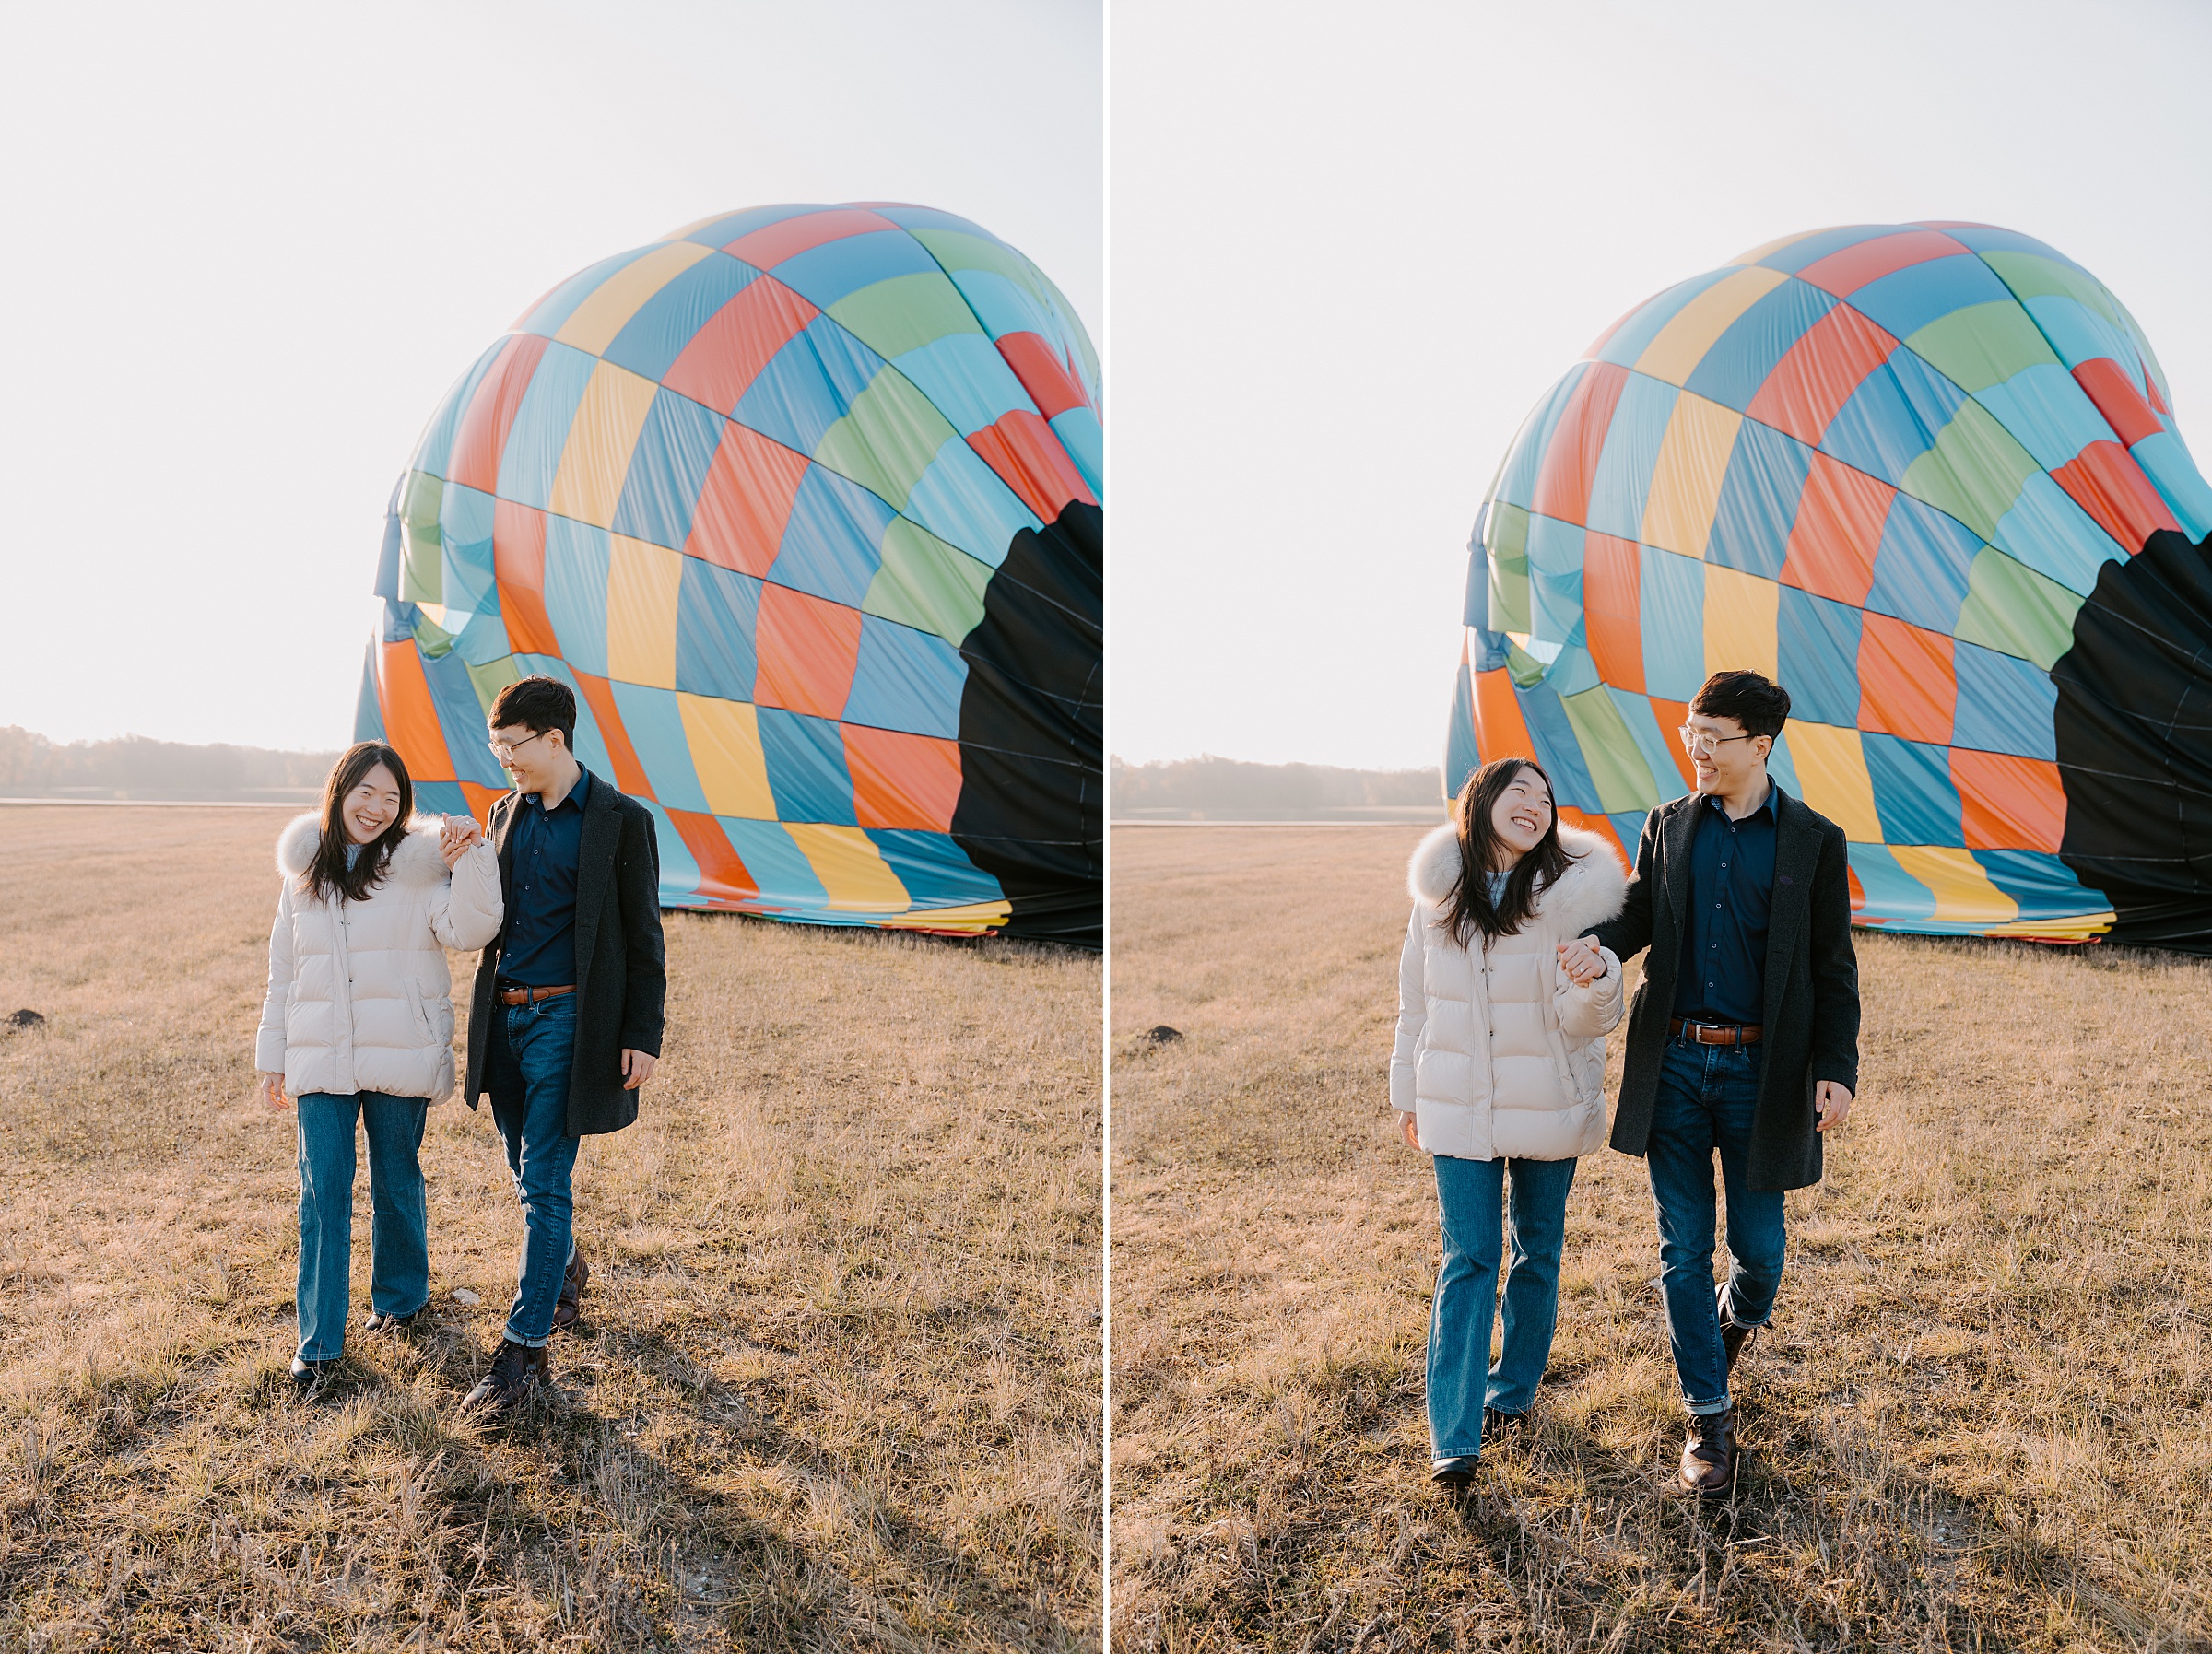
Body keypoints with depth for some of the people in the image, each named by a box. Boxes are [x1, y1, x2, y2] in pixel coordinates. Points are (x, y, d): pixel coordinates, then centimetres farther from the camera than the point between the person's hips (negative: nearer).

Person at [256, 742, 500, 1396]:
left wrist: (470, 857, -29)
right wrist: (272, 1057, 14)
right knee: (323, 1193, 0)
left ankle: (400, 1296, 33)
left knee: (397, 1182, 12)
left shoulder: (421, 865, -3)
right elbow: (283, 971, 13)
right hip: (321, 1061, 2)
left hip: (400, 1055, -2)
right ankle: (319, 1340, 7)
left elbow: (468, 929, -17)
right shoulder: (304, 870, 7)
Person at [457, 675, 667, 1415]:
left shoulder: (621, 820, -7)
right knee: (527, 1171, 16)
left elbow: (643, 936, -6)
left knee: (543, 1182, -5)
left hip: (567, 1019, -6)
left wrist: (643, 1036, -10)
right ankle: (566, 1270, 42)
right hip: (504, 1016, 6)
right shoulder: (506, 813, 11)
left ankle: (524, 1348, 1)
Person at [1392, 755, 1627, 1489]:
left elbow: (1588, 1020, -12)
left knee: (1536, 1254, 14)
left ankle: (1512, 1391, 34)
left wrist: (1596, 981, -35)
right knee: (1467, 1261, -2)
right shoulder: (1437, 894, -3)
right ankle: (1453, 1438, -2)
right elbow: (1415, 1002, 7)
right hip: (1460, 1109, 0)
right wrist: (1408, 1094, 12)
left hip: (1548, 1106, 0)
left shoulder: (1574, 893, -10)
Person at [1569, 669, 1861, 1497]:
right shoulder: (1668, 825, 6)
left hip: (1760, 1068, -2)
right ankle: (1709, 1417, 18)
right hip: (1673, 1063, 2)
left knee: (1758, 1244, 8)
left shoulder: (1814, 841, -2)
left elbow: (1833, 968, 0)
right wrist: (1598, 942, -13)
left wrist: (1837, 1070, -8)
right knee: (1683, 1248, 5)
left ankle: (1738, 1317, 44)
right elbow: (1640, 911, 10)